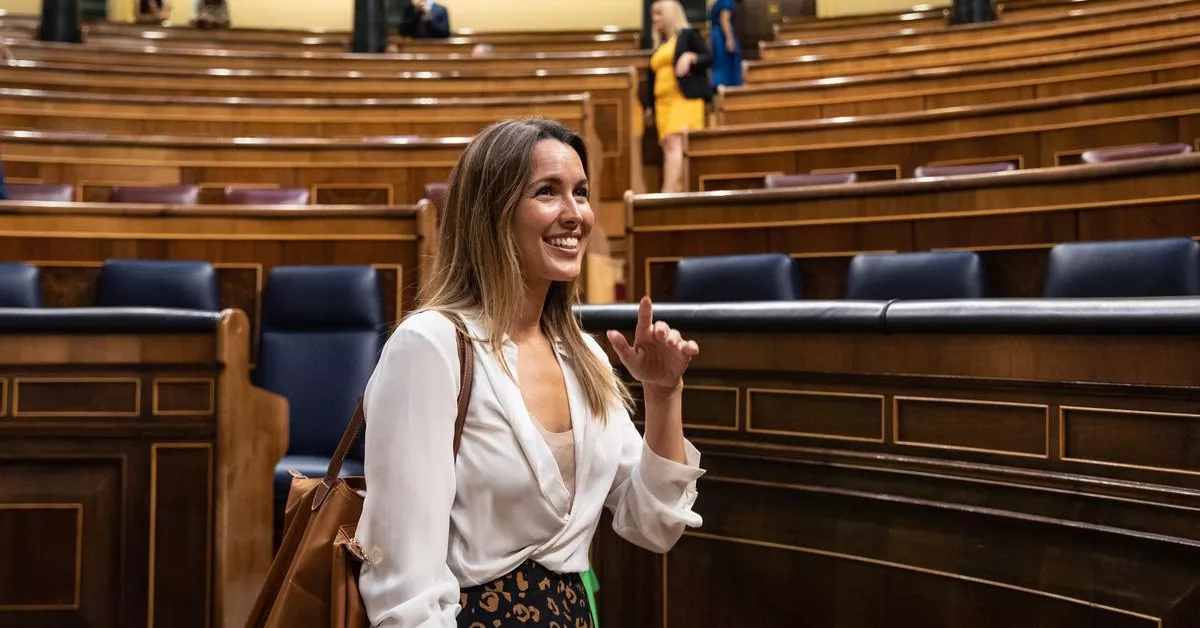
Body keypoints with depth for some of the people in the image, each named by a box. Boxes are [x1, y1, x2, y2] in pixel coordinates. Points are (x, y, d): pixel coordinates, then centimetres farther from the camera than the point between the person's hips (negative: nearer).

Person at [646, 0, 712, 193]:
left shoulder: (688, 34, 4)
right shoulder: (659, 45, 23)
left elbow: (709, 58, -2)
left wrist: (690, 57, -19)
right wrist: (651, 106, 21)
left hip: (685, 98, -7)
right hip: (663, 102, 7)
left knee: (675, 143, -19)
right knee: (668, 147, 2)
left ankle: (668, 192, -28)